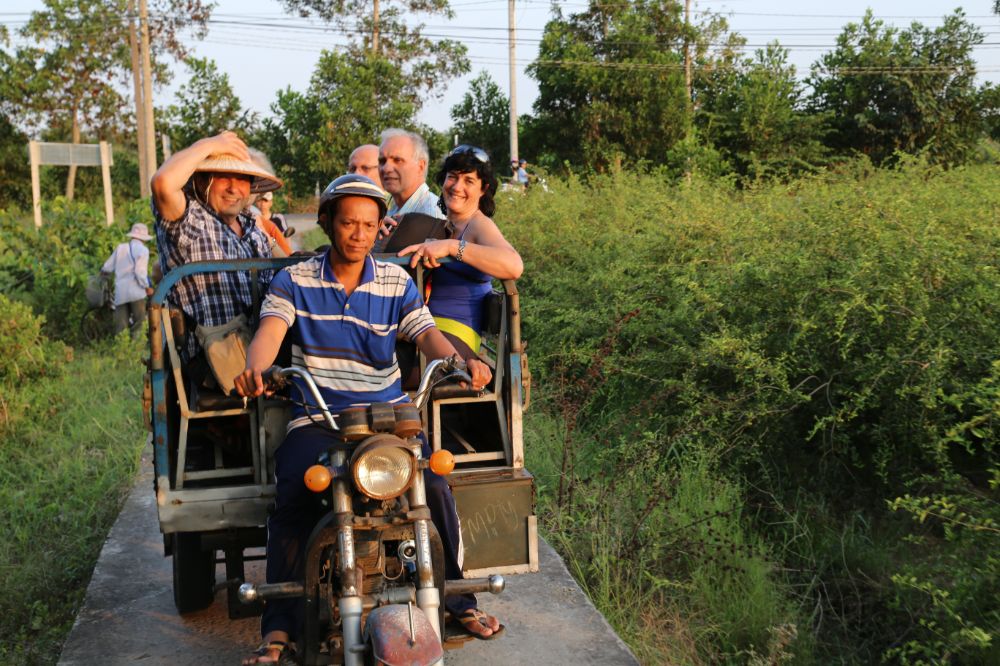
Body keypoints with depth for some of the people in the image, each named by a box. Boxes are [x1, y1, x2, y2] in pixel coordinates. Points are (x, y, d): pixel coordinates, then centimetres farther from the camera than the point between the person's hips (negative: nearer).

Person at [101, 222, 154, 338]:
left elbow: (106, 269, 15)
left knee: (120, 329, 5)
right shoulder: (142, 249, -2)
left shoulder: (120, 247, 14)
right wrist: (147, 287, -2)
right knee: (138, 324, 0)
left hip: (120, 293, 5)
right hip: (135, 291, -5)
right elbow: (140, 271, -12)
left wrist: (104, 270, 37)